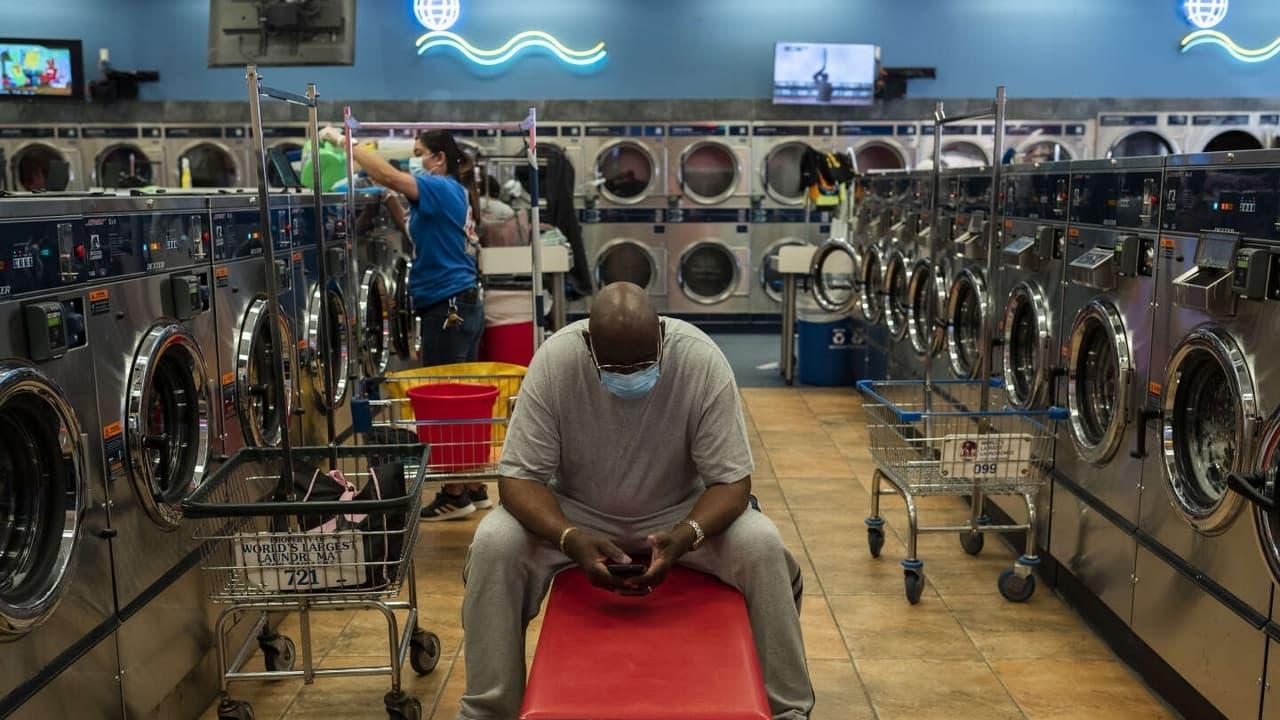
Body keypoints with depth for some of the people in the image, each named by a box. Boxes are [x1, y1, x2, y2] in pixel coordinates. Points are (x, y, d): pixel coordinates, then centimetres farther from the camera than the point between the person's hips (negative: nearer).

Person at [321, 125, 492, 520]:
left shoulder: (442, 189, -13)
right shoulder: (453, 194, 15)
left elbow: (387, 175, -25)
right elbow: (421, 233, 22)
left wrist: (342, 139, -17)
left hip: (448, 308, -10)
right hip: (461, 305, 10)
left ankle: (456, 495, 6)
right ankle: (474, 488, 21)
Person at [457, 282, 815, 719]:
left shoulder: (702, 361, -25)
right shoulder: (554, 360, -25)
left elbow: (731, 479, -20)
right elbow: (519, 477, -20)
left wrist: (684, 536, -39)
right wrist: (571, 539, -38)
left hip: (679, 514, 0)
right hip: (576, 513, 1)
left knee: (763, 546, -26)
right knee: (494, 544, -26)